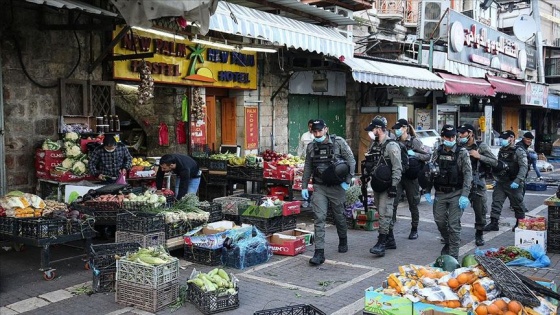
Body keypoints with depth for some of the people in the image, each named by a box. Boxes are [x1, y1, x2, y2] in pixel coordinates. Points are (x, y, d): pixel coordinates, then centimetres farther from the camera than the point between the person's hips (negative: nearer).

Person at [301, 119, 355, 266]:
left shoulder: (339, 142, -7)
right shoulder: (311, 147, 4)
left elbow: (351, 161, -4)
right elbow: (307, 168, 12)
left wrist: (347, 181, -9)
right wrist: (304, 186, 9)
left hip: (337, 187, -2)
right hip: (319, 187, 2)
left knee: (339, 216, 14)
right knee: (319, 218, -7)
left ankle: (343, 241, 40)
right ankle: (319, 252, -7)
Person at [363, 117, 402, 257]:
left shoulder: (391, 146, -14)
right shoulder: (374, 145, 12)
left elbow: (397, 168, -17)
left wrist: (394, 186, -20)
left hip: (387, 186, -9)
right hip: (376, 185, 9)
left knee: (384, 214, -10)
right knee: (384, 214, 15)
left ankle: (381, 244, -10)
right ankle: (390, 240, 25)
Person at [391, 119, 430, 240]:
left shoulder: (414, 141, -4)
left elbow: (427, 156, -5)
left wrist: (414, 154, -19)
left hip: (410, 177, -2)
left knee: (413, 204, 10)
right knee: (392, 203, -11)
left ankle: (414, 230, 25)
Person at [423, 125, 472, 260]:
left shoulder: (462, 153, -6)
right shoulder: (437, 152, 5)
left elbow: (468, 174, -10)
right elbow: (430, 172, 10)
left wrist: (465, 195, -19)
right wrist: (427, 191, 5)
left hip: (456, 194, -4)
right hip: (440, 193, 4)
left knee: (454, 224, -5)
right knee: (439, 221, 10)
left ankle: (453, 255, 3)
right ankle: (448, 242, 37)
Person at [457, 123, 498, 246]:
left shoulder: (481, 146, -1)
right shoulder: (459, 147, 7)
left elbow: (495, 162, -5)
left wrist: (479, 156, -14)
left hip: (477, 184, -2)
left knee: (480, 211, 3)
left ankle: (479, 235, 20)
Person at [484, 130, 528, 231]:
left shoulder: (519, 151, -8)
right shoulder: (501, 151, 13)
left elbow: (524, 167, -17)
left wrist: (518, 181, -26)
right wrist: (496, 177, 16)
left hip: (513, 184, -6)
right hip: (500, 182, 6)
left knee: (517, 204, 7)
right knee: (496, 202, -1)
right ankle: (494, 223, 1)